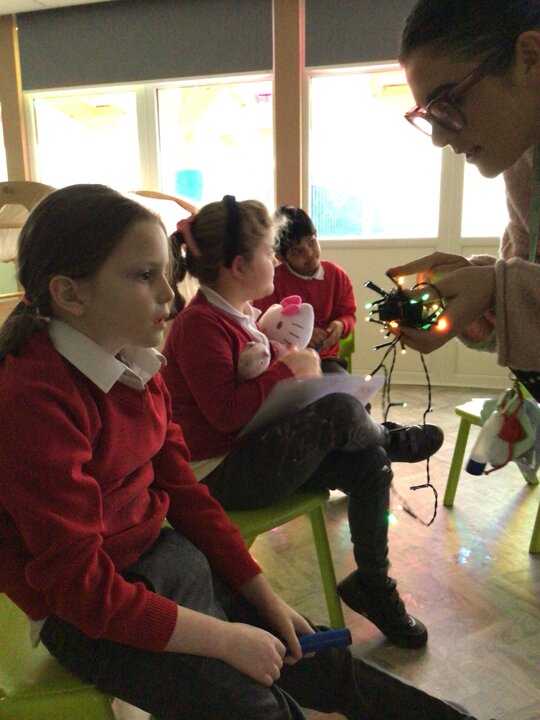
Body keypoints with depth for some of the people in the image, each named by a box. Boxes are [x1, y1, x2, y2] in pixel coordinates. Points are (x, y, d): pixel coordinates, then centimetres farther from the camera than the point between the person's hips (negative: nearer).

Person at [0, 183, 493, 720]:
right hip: (85, 615, -6)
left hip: (162, 555, 6)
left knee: (319, 661, 6)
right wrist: (223, 639, -18)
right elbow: (81, 585, -23)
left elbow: (181, 489, 3)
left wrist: (263, 597, 3)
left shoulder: (136, 365, -1)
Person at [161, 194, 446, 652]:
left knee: (369, 463, -5)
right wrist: (288, 370, -20)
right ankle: (393, 439, 10)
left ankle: (373, 584, 11)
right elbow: (226, 412, -27)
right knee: (341, 410, -27)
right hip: (219, 473, -10)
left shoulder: (244, 314, 10)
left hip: (254, 448, 10)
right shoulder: (199, 325, -20)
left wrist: (297, 363, 2)